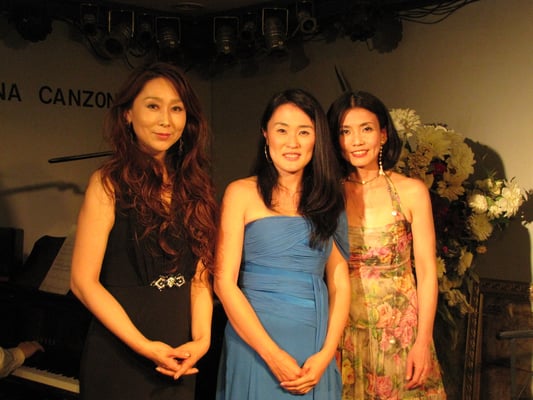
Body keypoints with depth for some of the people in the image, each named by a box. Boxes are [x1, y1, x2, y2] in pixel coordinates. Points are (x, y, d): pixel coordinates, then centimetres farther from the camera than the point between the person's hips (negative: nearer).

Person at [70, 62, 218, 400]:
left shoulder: (193, 187, 5)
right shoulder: (110, 182, -10)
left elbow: (199, 274, 5)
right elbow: (84, 280, -13)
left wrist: (202, 338, -10)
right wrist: (145, 346, -17)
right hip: (119, 356, -4)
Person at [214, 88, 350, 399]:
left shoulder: (328, 199, 8)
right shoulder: (242, 193, -3)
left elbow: (340, 283, 4)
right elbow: (224, 282, -8)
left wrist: (326, 353, -9)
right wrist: (273, 355, -14)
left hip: (317, 345, 3)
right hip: (255, 342, -3)